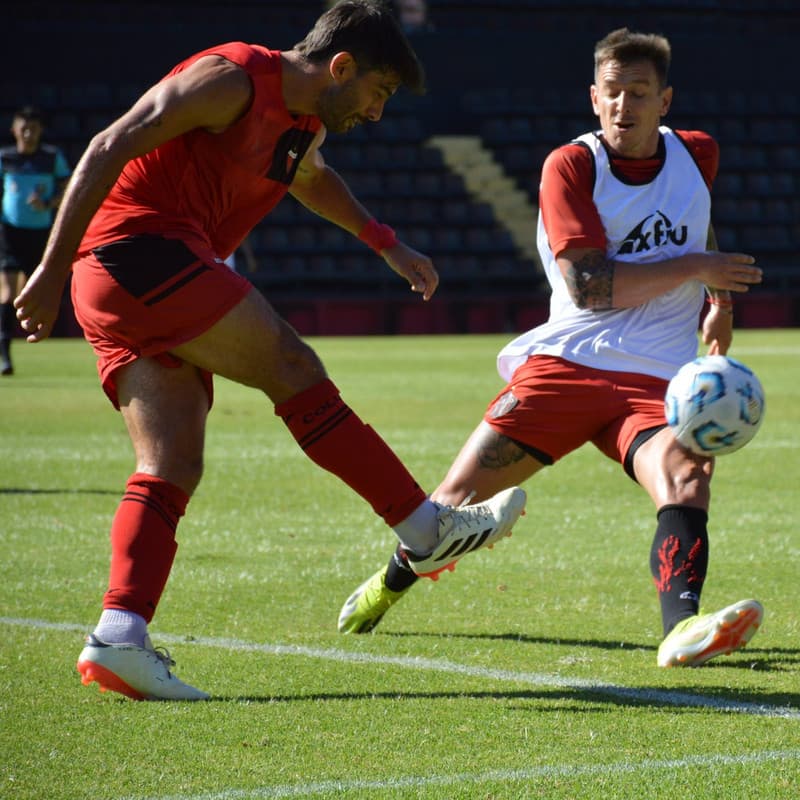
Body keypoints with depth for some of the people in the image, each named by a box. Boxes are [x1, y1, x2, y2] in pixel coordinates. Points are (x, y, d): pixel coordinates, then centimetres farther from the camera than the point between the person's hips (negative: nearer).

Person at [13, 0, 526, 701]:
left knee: (173, 467, -3)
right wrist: (53, 270, -20)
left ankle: (121, 636, -15)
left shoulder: (305, 126, 19)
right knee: (293, 369, -7)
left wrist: (387, 245, 44)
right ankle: (428, 531, -1)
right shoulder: (233, 79, -11)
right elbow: (108, 151, -16)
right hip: (141, 250, -10)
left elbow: (311, 177, 46)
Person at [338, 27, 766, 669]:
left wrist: (719, 303, 23)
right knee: (459, 496, -2)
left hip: (658, 382, 2)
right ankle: (392, 582, 30)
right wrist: (696, 267, -13)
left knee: (686, 477, -30)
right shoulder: (570, 167, -4)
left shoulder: (699, 156, 11)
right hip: (566, 363, -2)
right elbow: (587, 284, -16)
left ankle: (682, 629, -50)